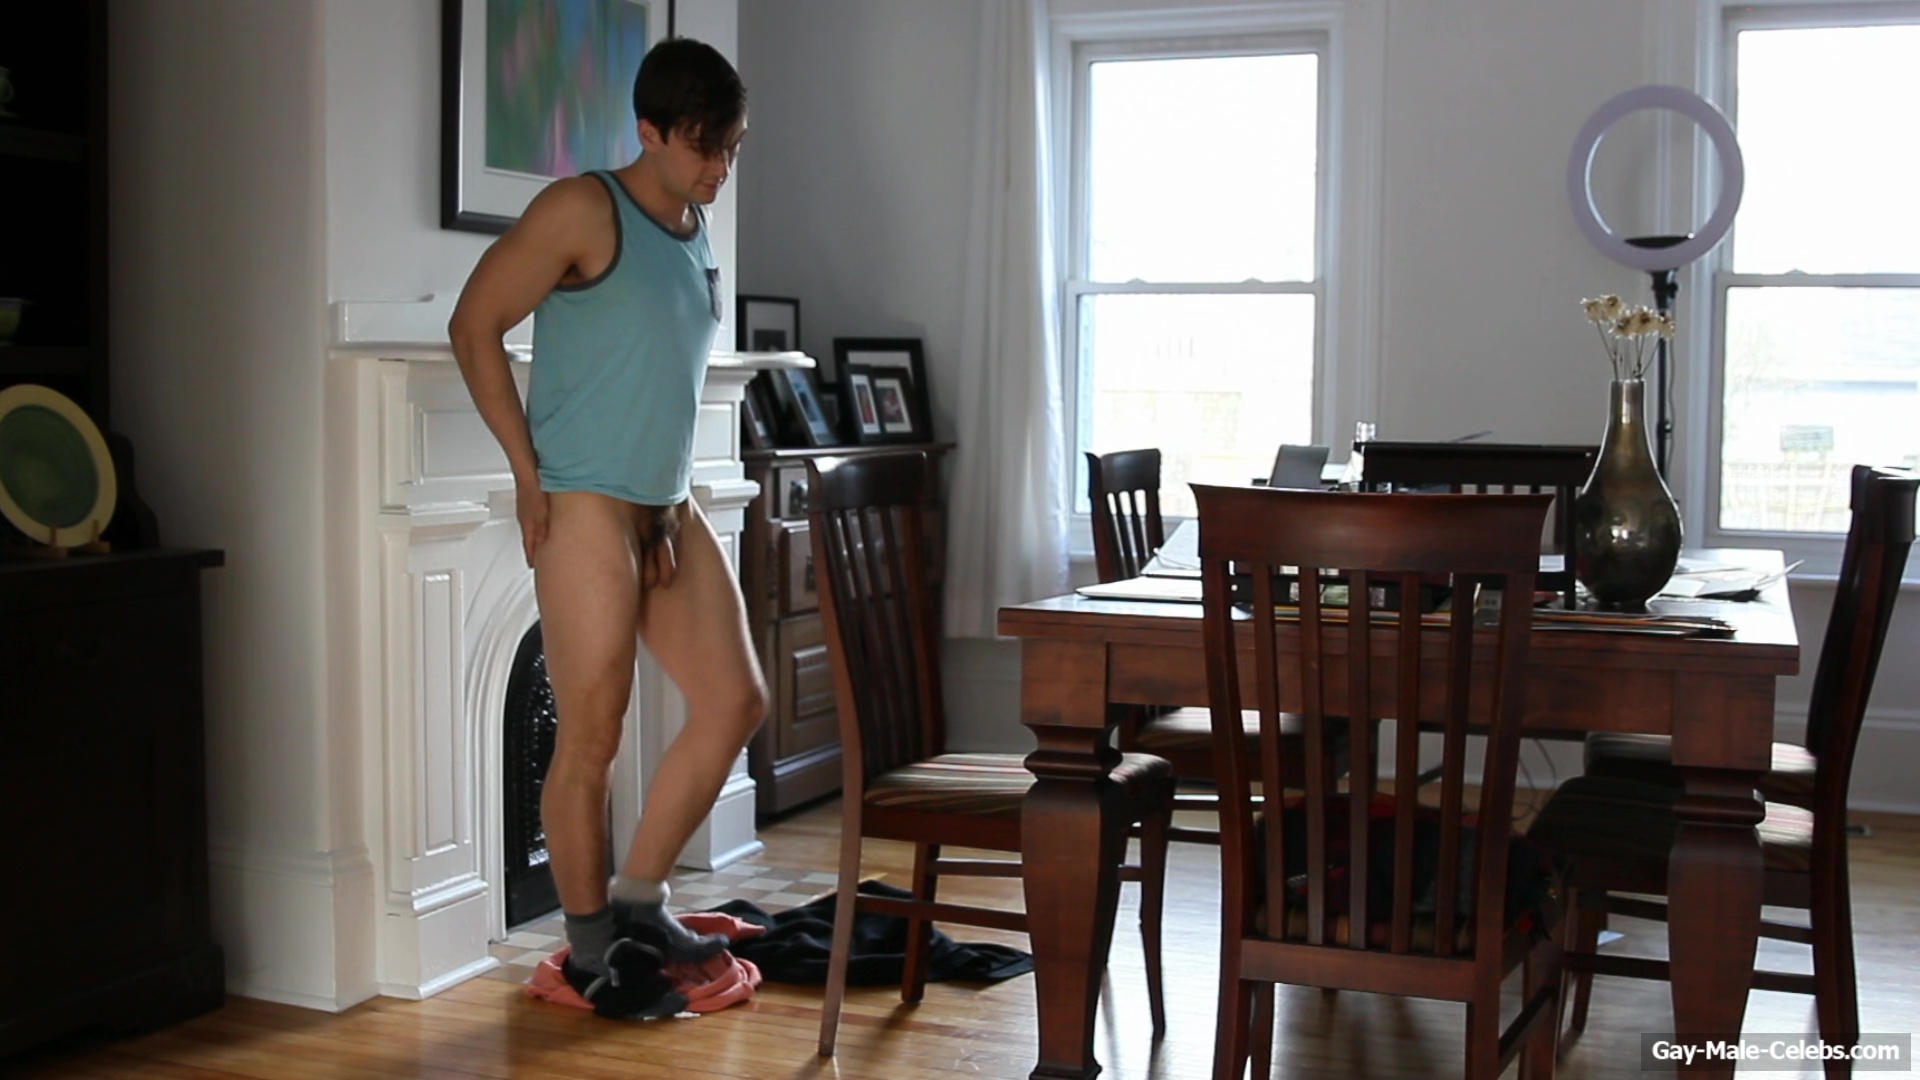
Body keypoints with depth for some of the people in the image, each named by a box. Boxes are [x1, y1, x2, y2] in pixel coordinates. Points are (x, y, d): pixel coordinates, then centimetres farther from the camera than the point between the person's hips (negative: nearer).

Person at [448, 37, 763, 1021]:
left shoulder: (695, 229, 14)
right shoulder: (585, 211, -11)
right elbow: (473, 325, -11)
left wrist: (675, 497, 12)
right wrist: (528, 469, -11)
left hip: (668, 511, 9)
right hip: (585, 508, -8)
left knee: (735, 700, 8)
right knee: (592, 737, -2)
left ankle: (637, 900, 21)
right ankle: (590, 950, 14)